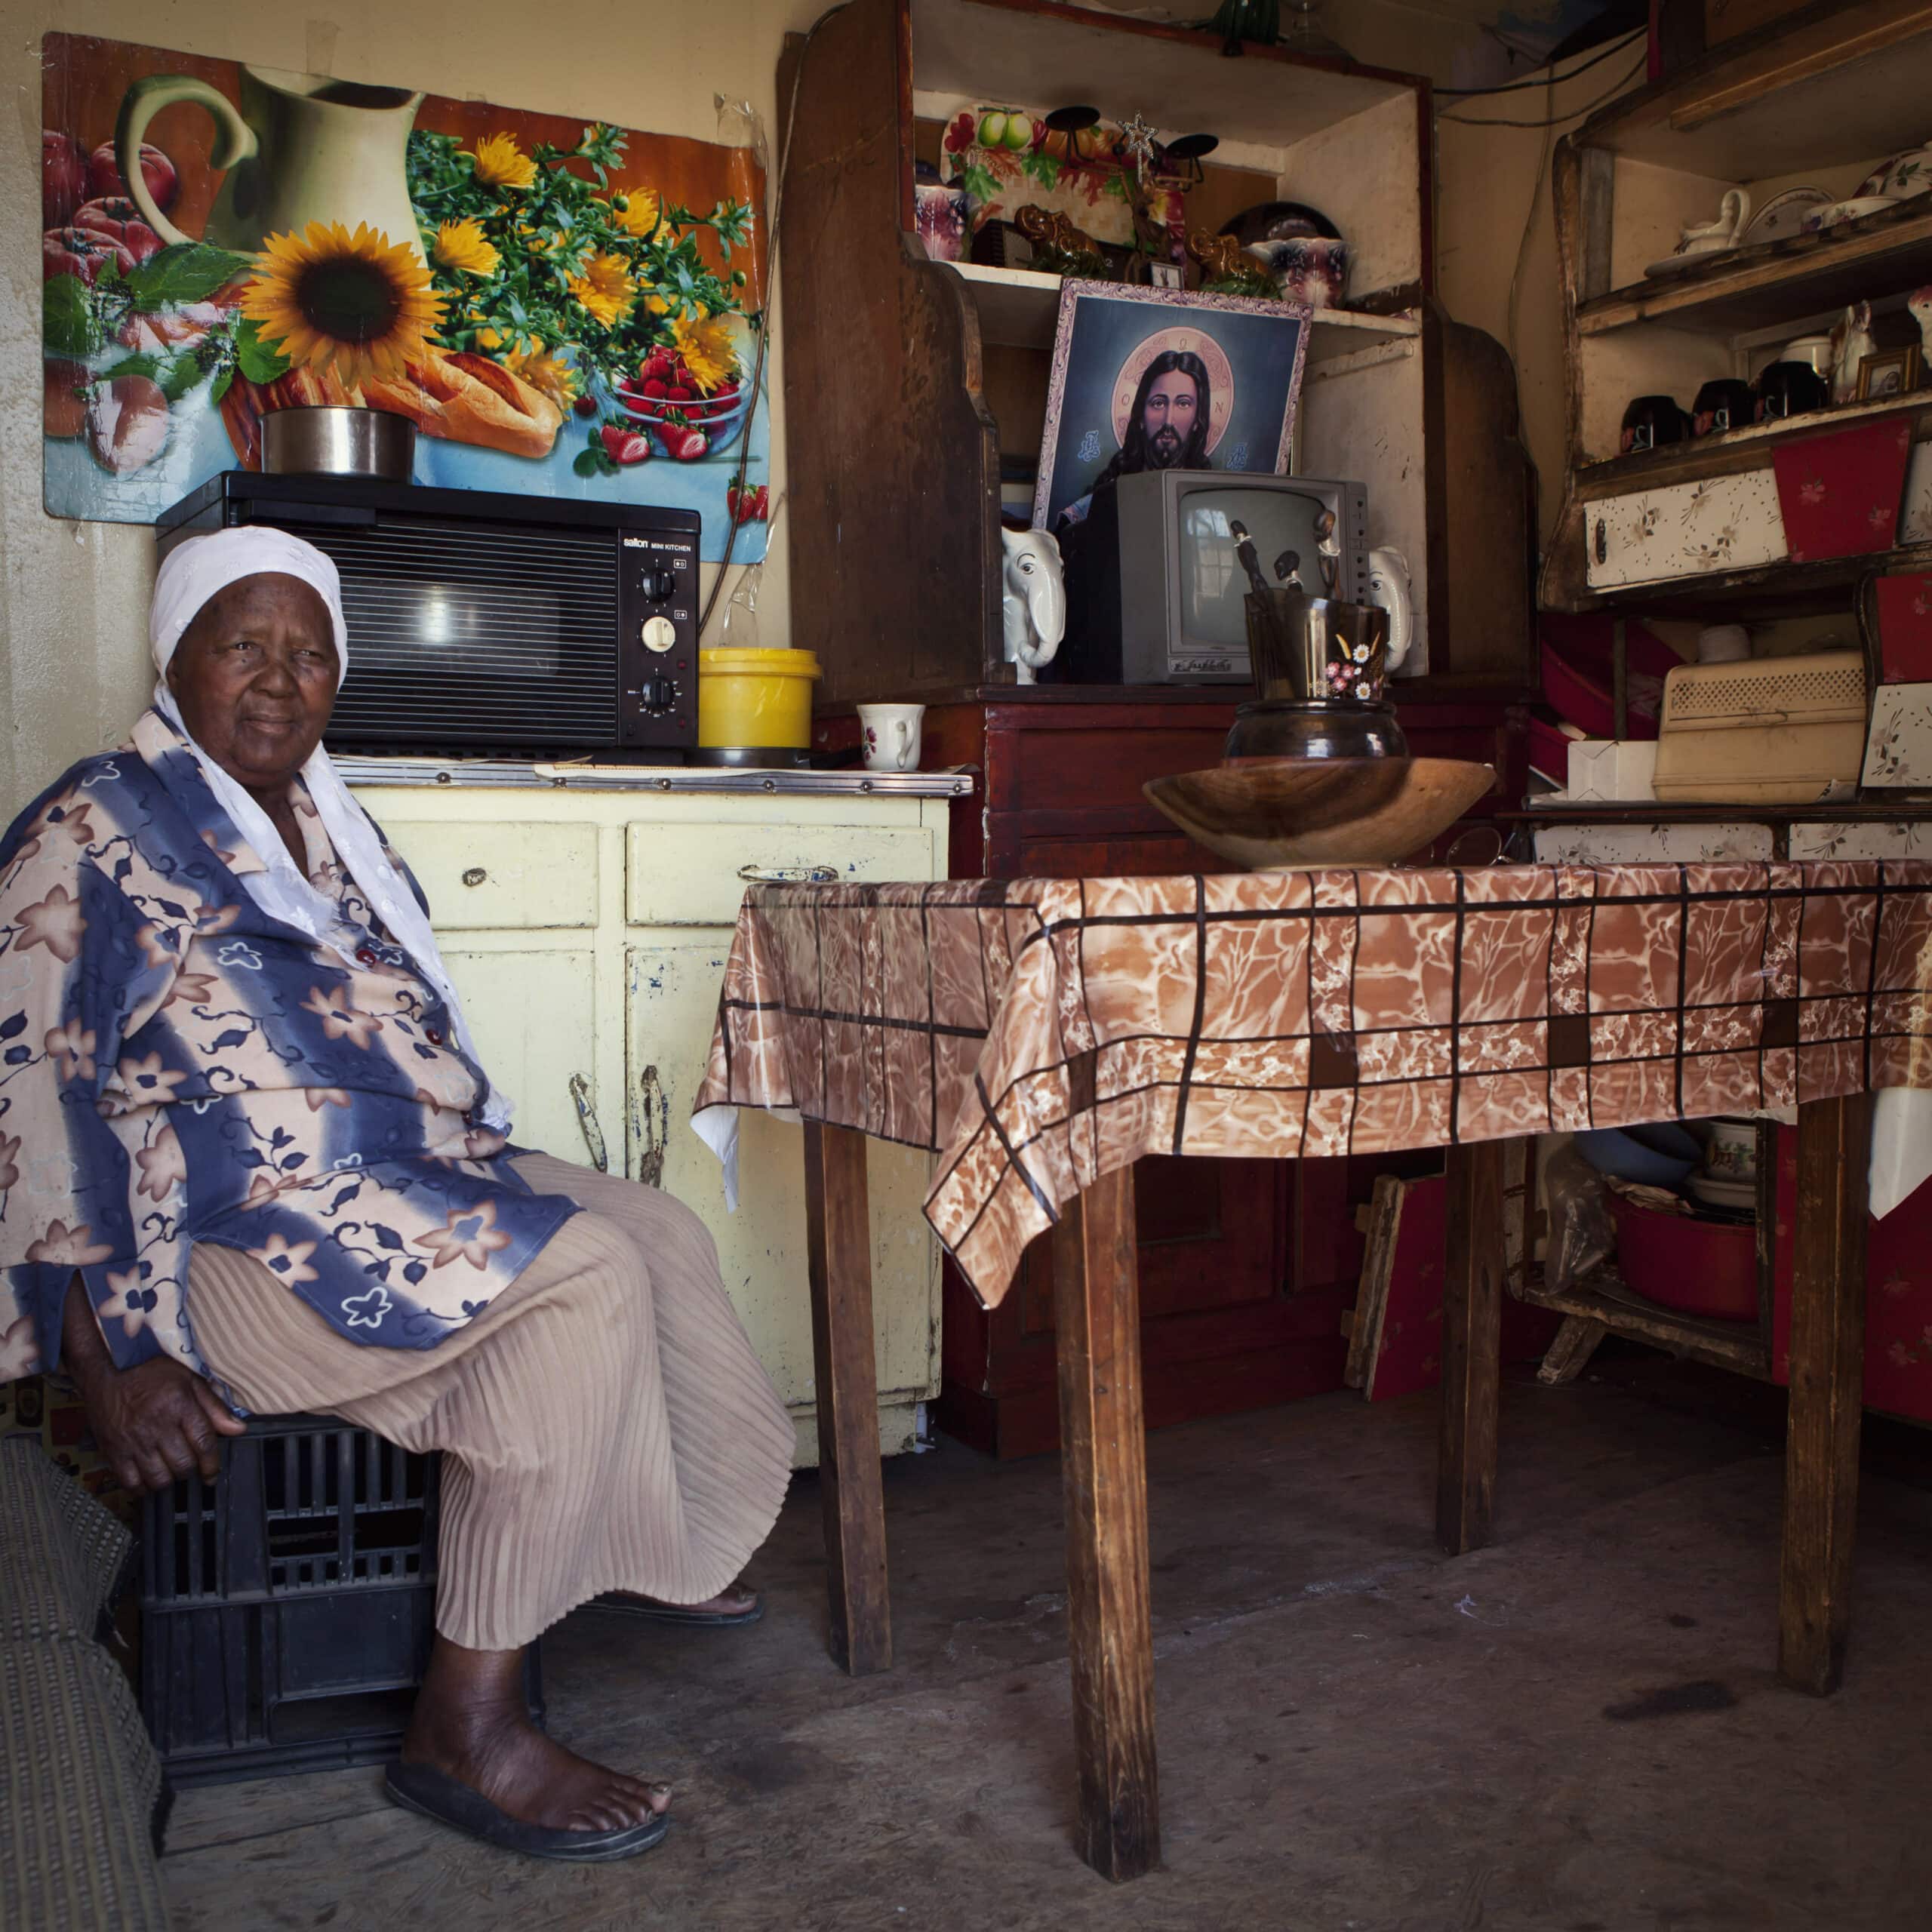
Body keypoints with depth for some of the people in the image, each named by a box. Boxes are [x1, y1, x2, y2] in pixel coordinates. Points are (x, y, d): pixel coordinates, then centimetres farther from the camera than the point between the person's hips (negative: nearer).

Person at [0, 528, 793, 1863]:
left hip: (393, 1183, 9)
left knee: (663, 1236, 9)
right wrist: (110, 1356, -21)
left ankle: (634, 1552, 28)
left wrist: (478, 1164, 14)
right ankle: (467, 1734, -20)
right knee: (583, 1273, -25)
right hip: (239, 1237, -9)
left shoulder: (327, 821, 17)